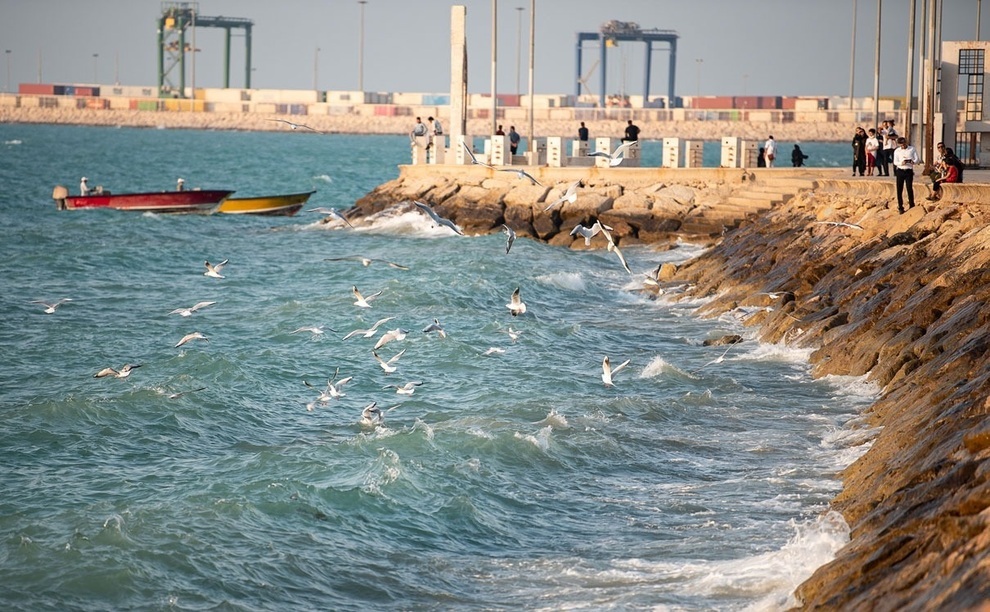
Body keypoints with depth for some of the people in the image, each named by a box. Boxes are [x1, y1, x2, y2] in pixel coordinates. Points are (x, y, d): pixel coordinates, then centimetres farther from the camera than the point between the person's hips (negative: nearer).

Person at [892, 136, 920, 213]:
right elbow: (895, 162, 0)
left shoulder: (912, 149, 3)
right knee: (899, 190, 2)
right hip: (900, 171, 2)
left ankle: (911, 206, 4)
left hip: (909, 171, -2)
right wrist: (901, 163, -21)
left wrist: (913, 162, -22)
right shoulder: (897, 151, 6)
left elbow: (917, 159, 1)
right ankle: (900, 207, 10)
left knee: (909, 188, -6)